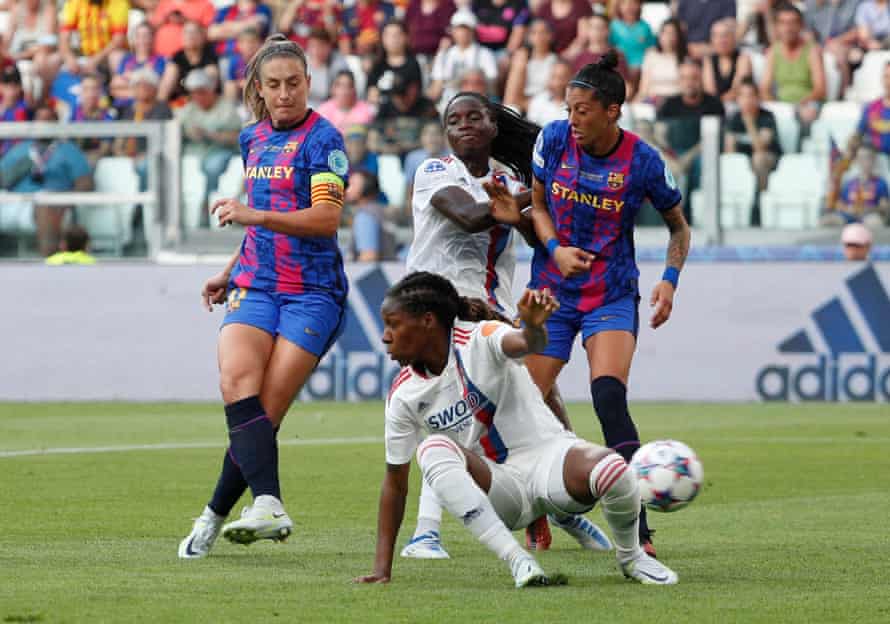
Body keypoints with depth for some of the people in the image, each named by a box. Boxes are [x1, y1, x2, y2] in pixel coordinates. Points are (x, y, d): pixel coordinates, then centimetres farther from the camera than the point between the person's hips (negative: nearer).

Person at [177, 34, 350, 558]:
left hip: (313, 291, -5)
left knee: (265, 411, -13)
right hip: (255, 285, 5)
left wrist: (252, 215, -26)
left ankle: (214, 516, -5)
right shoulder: (253, 139, 16)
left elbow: (326, 219, -18)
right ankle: (269, 506, -31)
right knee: (238, 382, -22)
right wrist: (230, 273, 27)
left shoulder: (322, 139, -6)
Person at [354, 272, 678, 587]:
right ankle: (517, 561, -32)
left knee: (611, 470, -36)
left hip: (547, 455, -2)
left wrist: (533, 326, -63)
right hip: (496, 489, 3)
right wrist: (382, 568, 2)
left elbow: (525, 344, -36)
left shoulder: (480, 340, -12)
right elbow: (395, 480, 5)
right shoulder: (404, 396, 0)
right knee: (433, 449, -28)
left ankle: (630, 557, -2)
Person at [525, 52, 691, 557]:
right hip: (552, 292, 3)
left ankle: (637, 529, -24)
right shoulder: (554, 140, -6)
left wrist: (670, 280, -10)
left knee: (609, 395, -25)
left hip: (612, 297, -3)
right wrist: (555, 248, -9)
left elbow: (679, 227, 5)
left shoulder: (643, 161, -11)